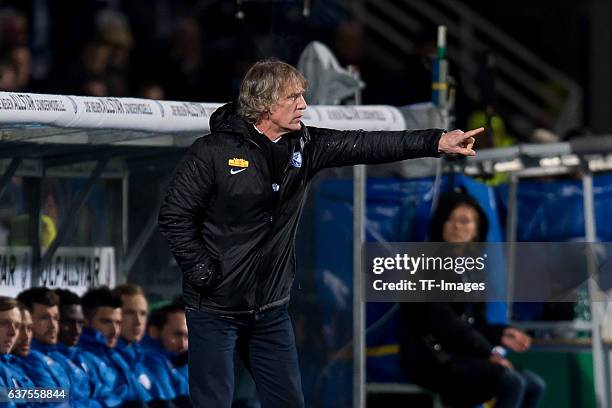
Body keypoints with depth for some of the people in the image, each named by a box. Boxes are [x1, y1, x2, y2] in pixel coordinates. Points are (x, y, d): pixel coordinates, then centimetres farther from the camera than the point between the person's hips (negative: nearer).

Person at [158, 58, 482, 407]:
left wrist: (438, 142, -14)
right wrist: (203, 274, -14)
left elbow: (365, 145, -6)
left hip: (271, 310, 5)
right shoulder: (213, 152, -13)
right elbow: (175, 217, -10)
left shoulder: (304, 146, 2)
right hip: (216, 309, -5)